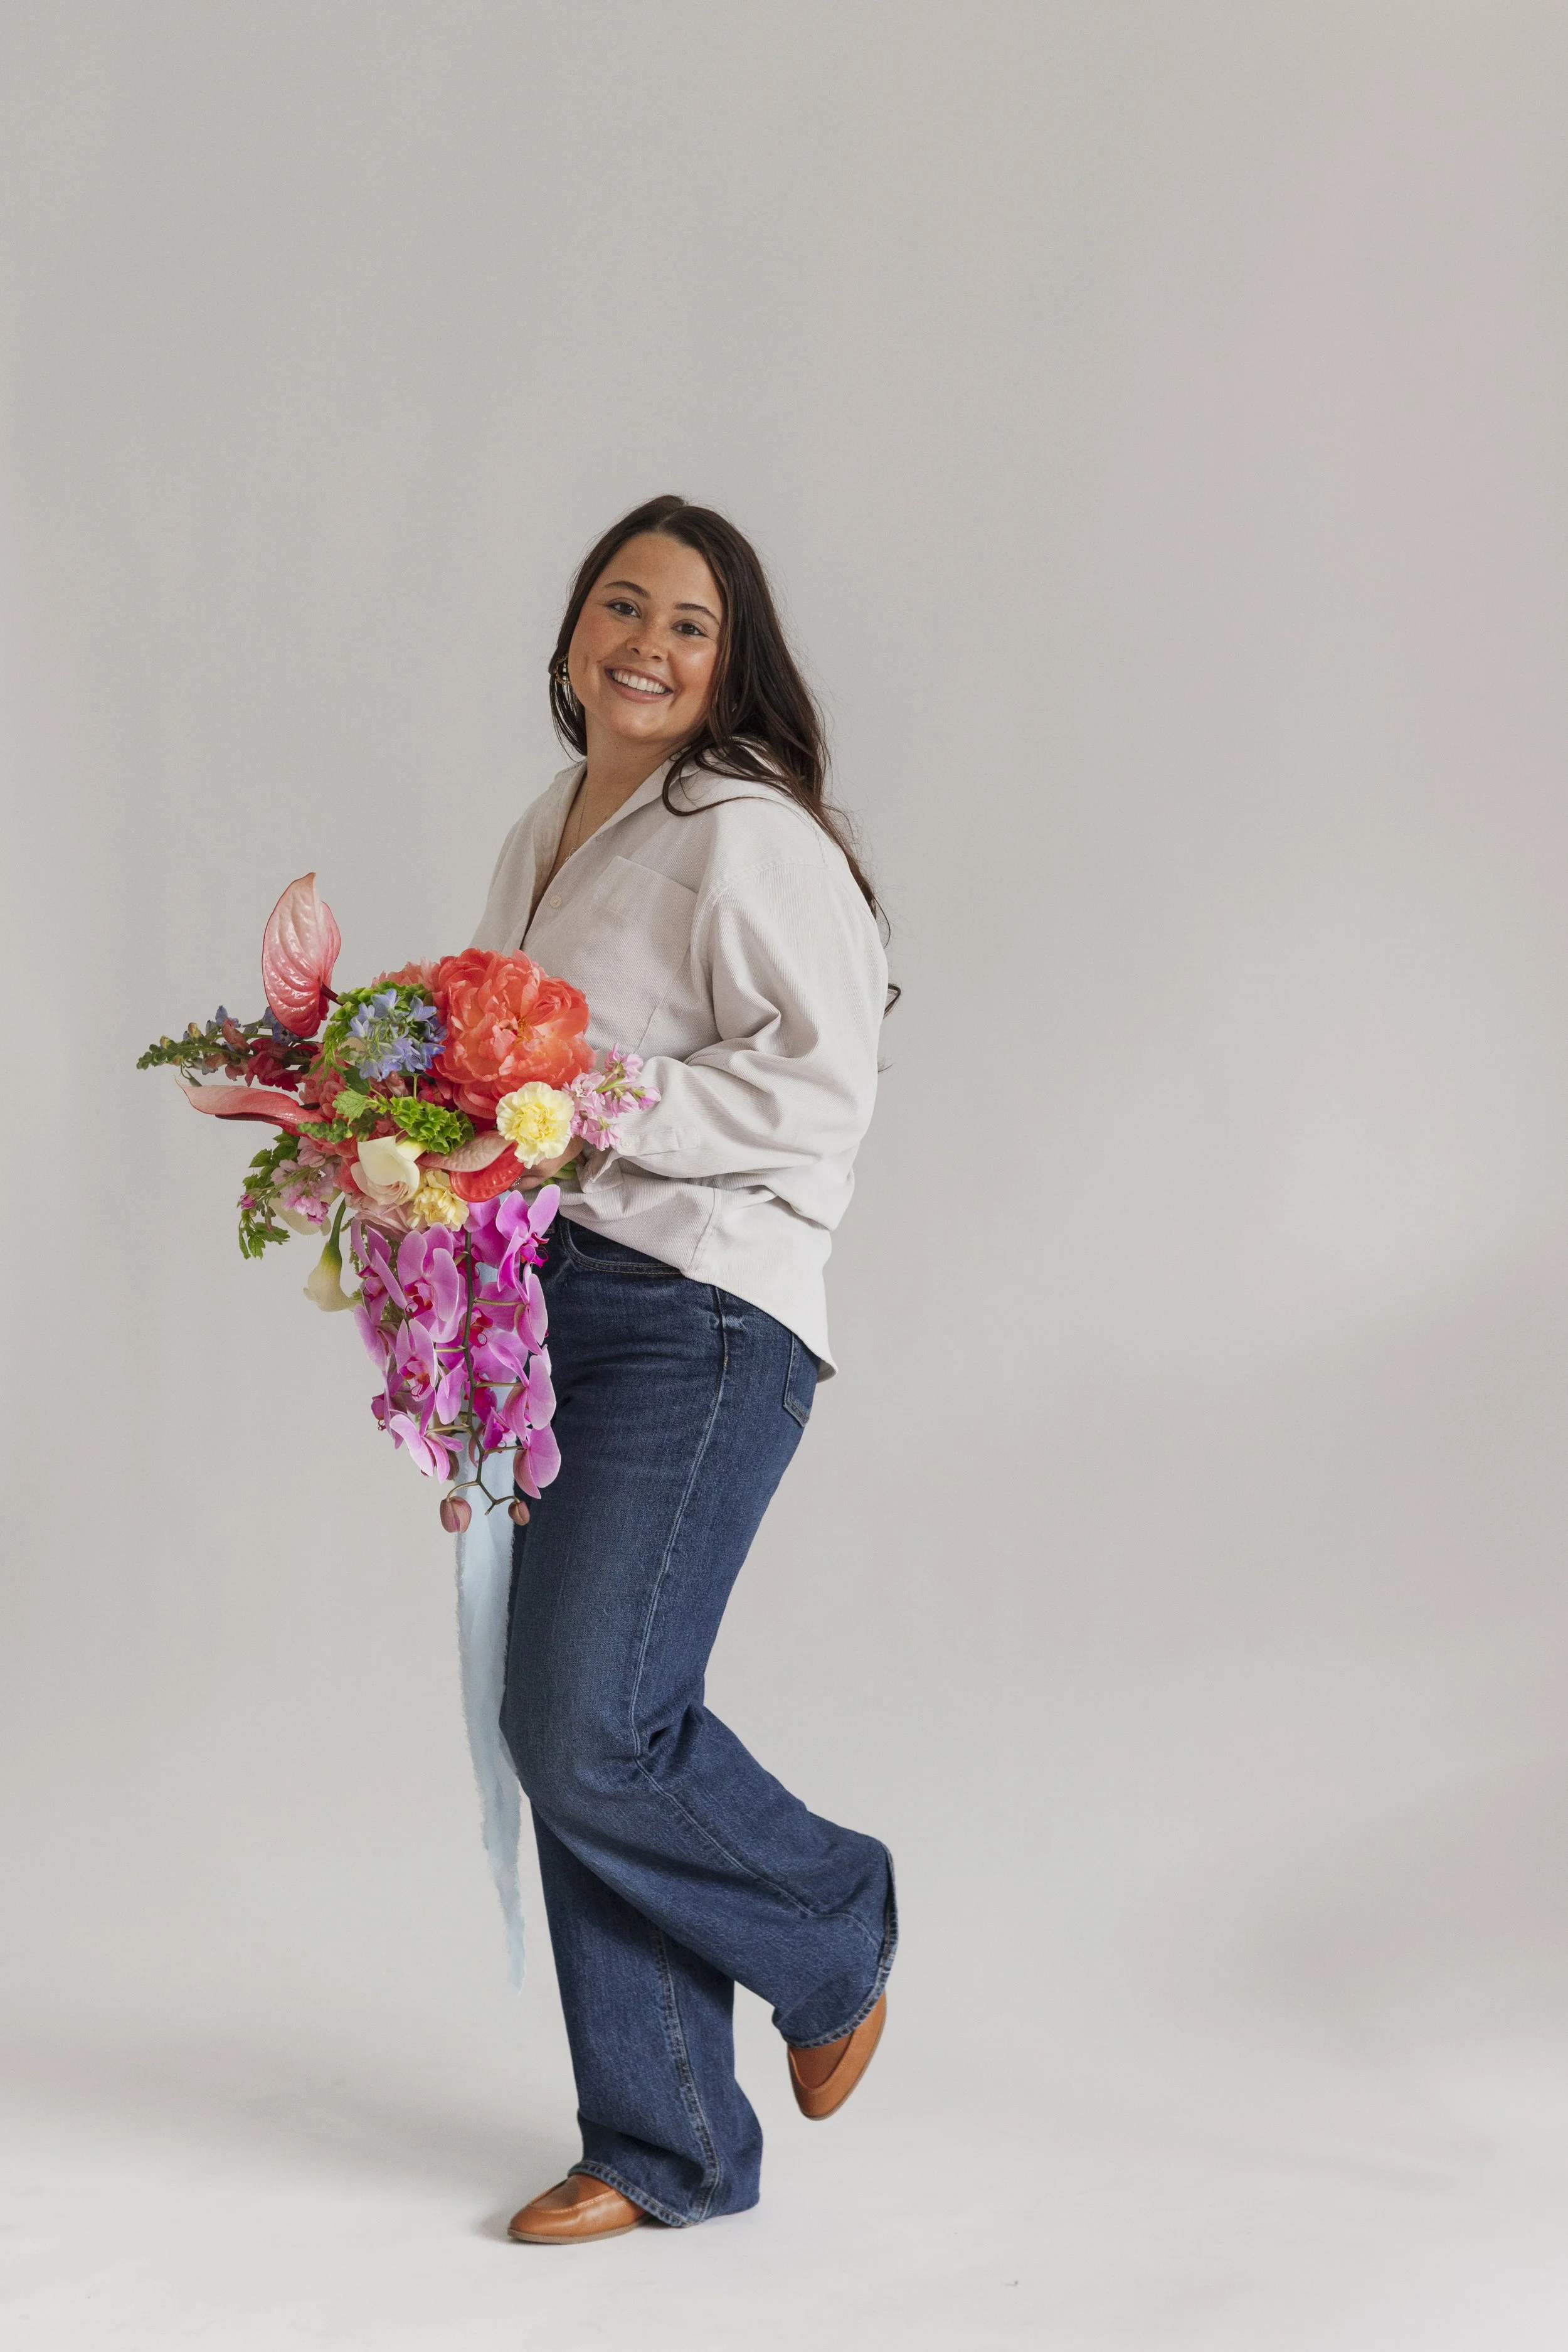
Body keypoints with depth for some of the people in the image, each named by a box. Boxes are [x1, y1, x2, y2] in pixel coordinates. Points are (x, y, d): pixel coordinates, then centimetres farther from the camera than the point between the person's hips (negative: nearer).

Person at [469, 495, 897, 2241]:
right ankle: (665, 2150, 18)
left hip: (697, 1315, -8)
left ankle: (834, 1927, 18)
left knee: (594, 1734, -13)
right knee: (562, 1734, 6)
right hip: (543, 1307, 8)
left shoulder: (748, 833, -8)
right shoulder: (538, 842, 19)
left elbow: (822, 1086, -15)